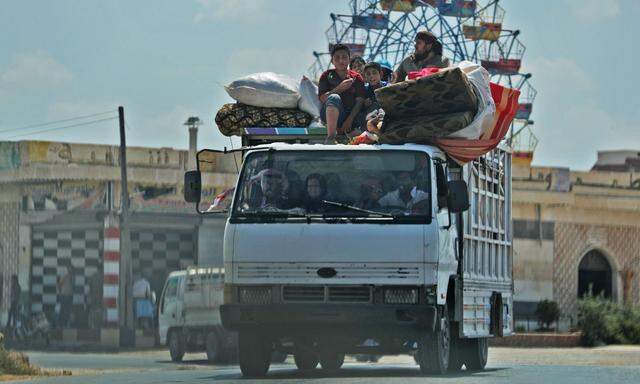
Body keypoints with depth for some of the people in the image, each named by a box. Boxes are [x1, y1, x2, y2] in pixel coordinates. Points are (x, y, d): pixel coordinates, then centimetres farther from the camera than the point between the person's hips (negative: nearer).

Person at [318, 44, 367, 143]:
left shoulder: (356, 77, 9)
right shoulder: (327, 75, 7)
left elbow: (359, 102, -2)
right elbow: (322, 98, -5)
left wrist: (349, 120, -16)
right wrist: (339, 88, -19)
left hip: (351, 115, 1)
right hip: (329, 115, -1)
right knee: (334, 97, -36)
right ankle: (330, 138, -41)